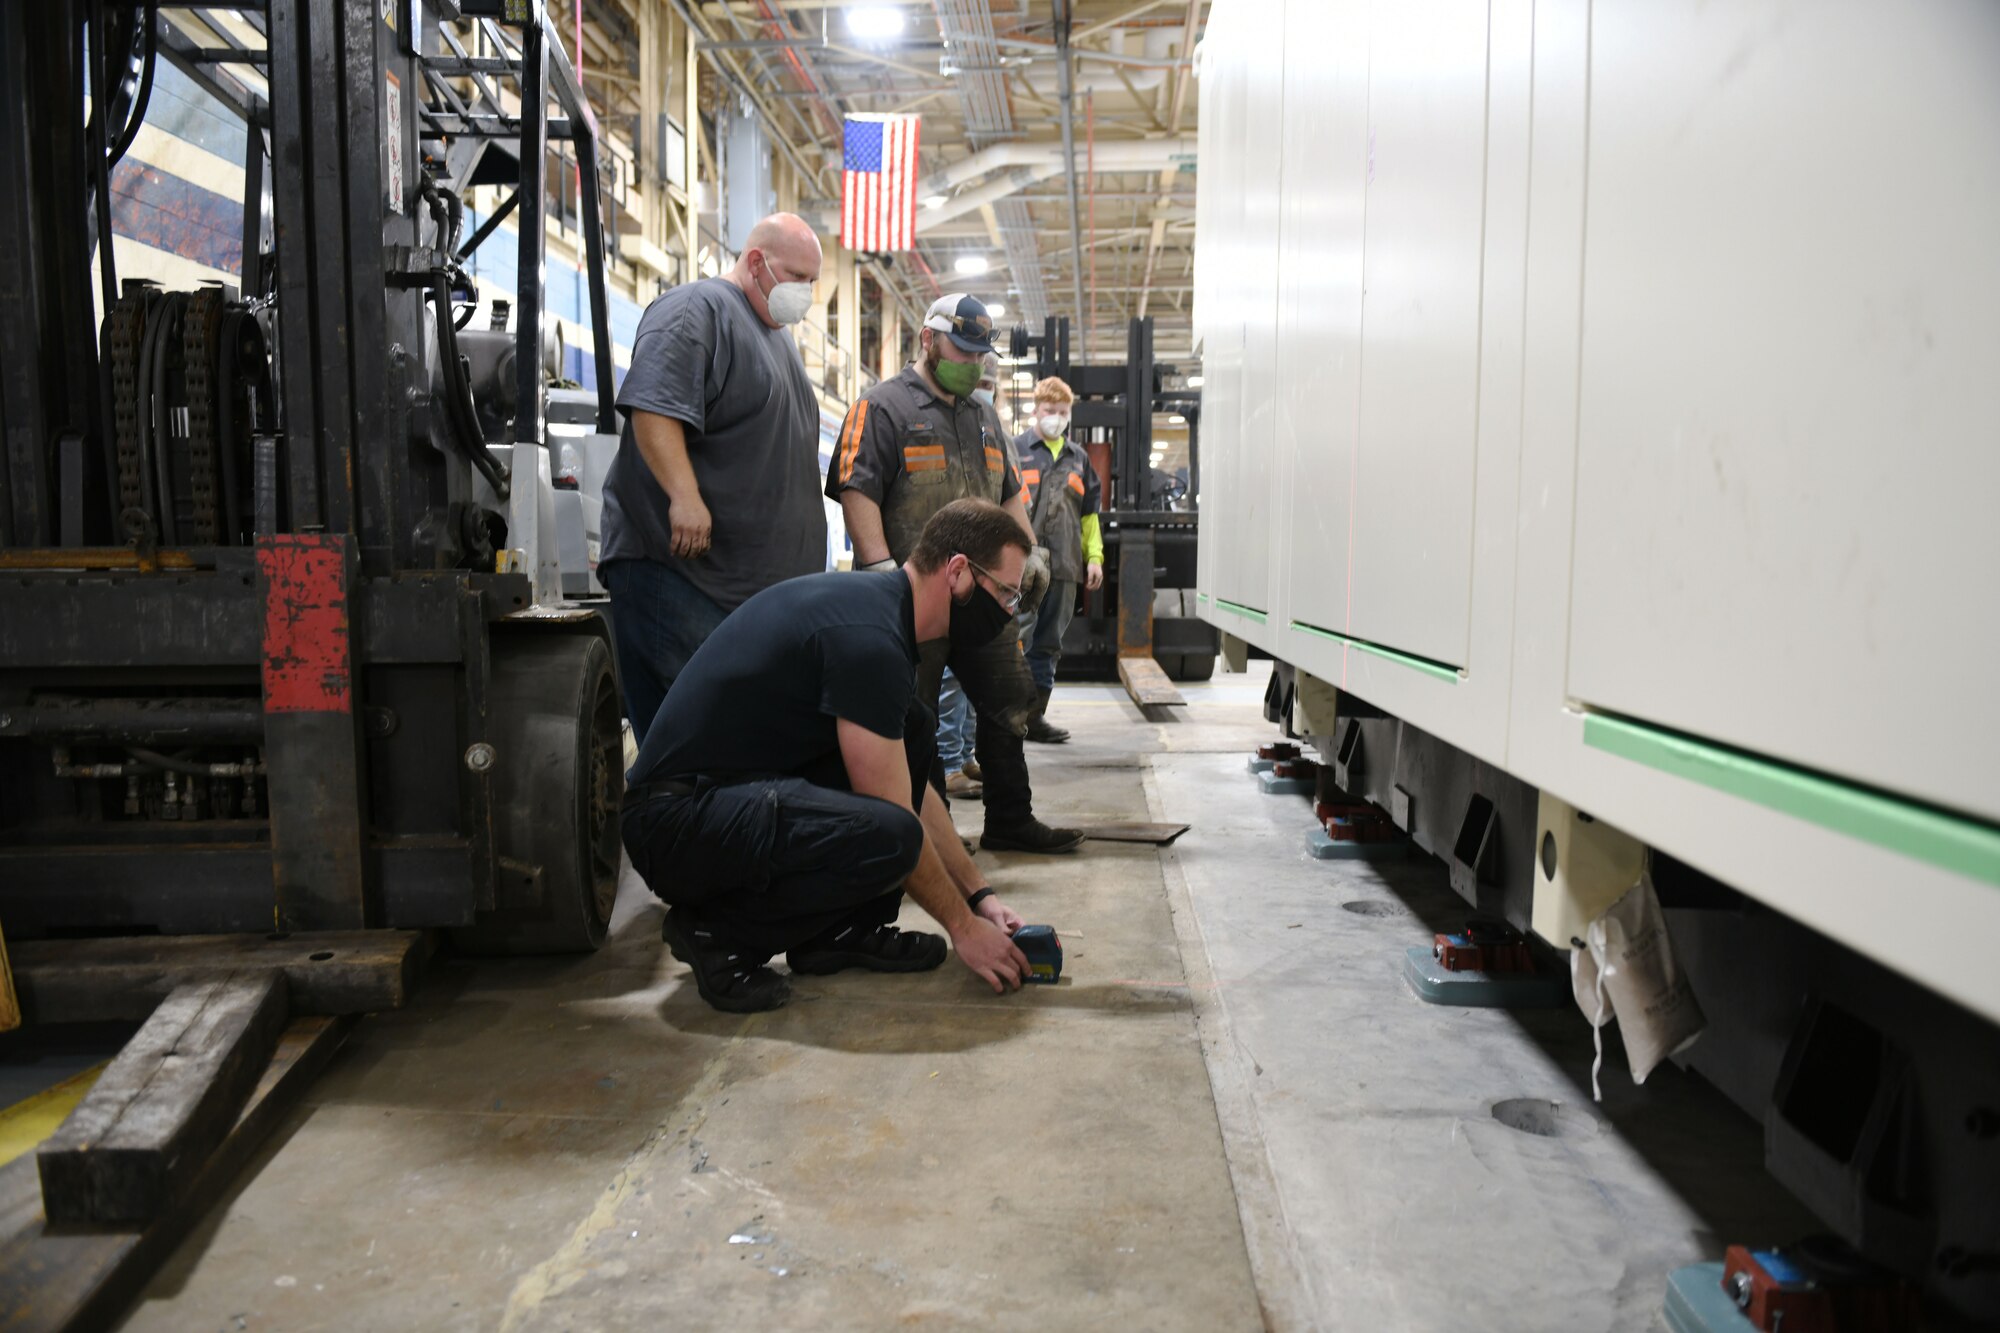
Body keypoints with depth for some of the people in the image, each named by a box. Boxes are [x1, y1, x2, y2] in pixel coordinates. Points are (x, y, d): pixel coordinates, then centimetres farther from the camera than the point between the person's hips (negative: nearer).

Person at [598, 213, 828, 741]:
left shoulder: (778, 334, 23)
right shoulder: (694, 311, -8)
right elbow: (652, 408, -21)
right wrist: (684, 496, -31)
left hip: (762, 573, 9)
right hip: (675, 560, -9)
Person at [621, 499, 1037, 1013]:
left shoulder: (878, 604, 10)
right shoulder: (868, 636, -21)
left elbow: (916, 789, 18)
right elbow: (894, 823, -17)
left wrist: (980, 894, 15)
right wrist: (962, 926, -4)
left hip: (737, 787, 10)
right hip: (673, 821, -10)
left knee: (911, 730, 8)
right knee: (884, 836, -32)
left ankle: (841, 929, 9)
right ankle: (717, 932, -7)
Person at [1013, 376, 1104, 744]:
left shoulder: (1078, 458, 19)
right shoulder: (1014, 449, 4)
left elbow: (1089, 513, 22)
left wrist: (1094, 555, 14)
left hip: (1063, 565, 5)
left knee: (1048, 643, 9)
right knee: (1017, 638, -8)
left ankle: (1035, 716, 17)